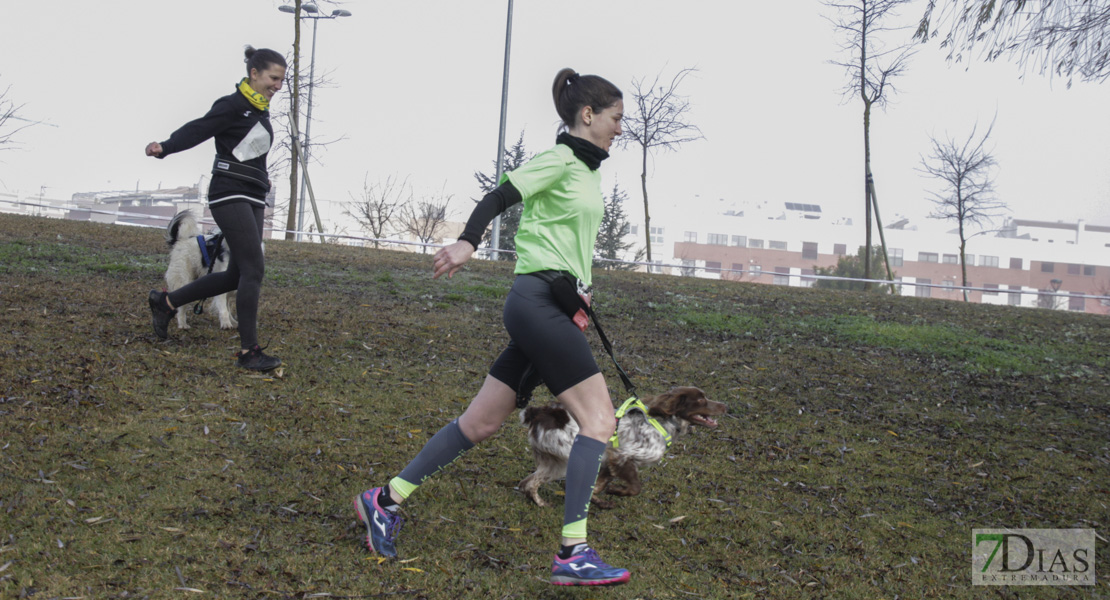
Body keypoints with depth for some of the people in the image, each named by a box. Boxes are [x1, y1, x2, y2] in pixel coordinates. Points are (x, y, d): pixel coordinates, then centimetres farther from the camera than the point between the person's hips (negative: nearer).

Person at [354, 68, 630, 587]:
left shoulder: (586, 170, 20)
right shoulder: (560, 160, -7)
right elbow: (499, 197, -18)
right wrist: (467, 242, -33)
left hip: (549, 304, 10)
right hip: (539, 300, -10)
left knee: (480, 422, 11)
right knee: (598, 419, -10)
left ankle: (386, 500, 19)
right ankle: (573, 555, -8)